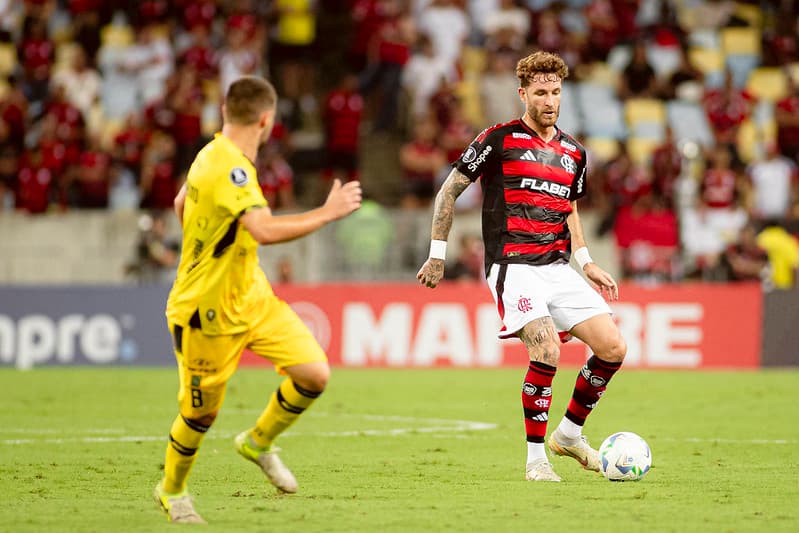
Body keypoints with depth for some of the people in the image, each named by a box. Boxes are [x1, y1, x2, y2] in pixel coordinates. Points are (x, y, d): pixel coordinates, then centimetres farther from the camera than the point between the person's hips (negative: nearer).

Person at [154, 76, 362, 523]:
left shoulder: (215, 156, 3)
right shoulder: (227, 168, -27)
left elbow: (182, 204, 21)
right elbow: (265, 230, -41)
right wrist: (328, 213, -32)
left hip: (252, 297, 8)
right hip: (208, 310, -8)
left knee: (314, 374, -5)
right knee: (202, 412, 7)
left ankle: (259, 442, 20)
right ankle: (173, 490, 33)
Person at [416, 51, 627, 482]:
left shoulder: (573, 153, 14)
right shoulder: (499, 140, -3)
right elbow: (449, 190, 3)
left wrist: (587, 263, 18)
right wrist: (437, 254, 1)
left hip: (559, 267, 6)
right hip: (514, 266, -6)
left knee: (613, 349, -4)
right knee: (547, 350, -25)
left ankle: (569, 432, 17)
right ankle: (535, 458, -12)